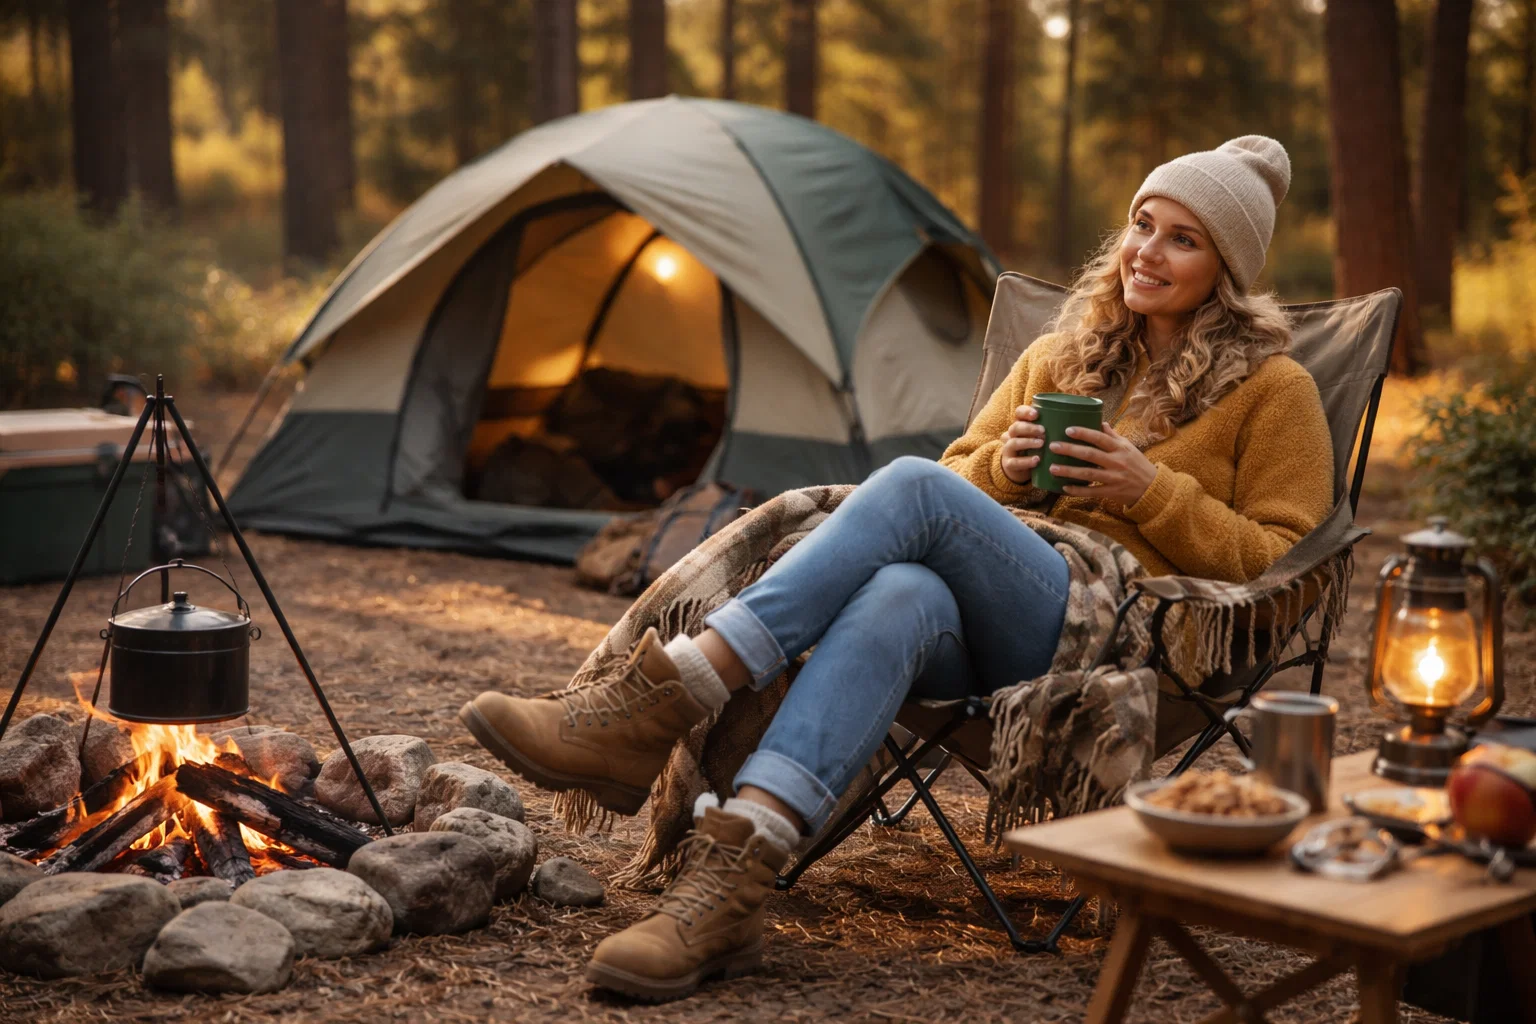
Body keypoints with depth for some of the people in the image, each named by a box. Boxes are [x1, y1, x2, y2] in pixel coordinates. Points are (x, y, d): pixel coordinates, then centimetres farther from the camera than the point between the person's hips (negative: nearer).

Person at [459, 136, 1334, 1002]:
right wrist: (1005, 468, 3)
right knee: (899, 597, -37)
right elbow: (963, 481, 27)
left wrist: (1153, 492, -7)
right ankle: (729, 886, -51)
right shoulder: (1057, 356, 25)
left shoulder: (1272, 390, 12)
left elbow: (1279, 563, 6)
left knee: (914, 488, -31)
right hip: (981, 630, 4)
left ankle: (660, 704, -38)